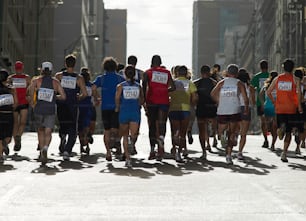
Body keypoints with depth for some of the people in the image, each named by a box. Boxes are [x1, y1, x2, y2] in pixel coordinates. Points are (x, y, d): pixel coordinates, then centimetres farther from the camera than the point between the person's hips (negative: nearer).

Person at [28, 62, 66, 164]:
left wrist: (32, 101, -4)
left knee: (40, 131, 17)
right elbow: (63, 96, 1)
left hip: (39, 109, 0)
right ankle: (45, 148, -27)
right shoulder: (56, 82, 6)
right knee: (48, 133, 0)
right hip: (51, 110, 0)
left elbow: (31, 88, -16)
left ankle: (42, 151, 15)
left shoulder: (36, 80, 4)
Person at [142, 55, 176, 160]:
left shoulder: (148, 72, 4)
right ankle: (161, 137, -33)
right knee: (161, 124, -1)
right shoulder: (167, 73, 10)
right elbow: (173, 87, 7)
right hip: (164, 101, 1)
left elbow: (144, 87, -7)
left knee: (152, 126, 7)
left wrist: (144, 101, -3)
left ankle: (152, 150, 6)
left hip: (151, 101, -1)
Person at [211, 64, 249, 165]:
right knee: (232, 133, 6)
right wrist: (246, 108, 12)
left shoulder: (222, 83, 9)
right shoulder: (239, 83, 6)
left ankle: (223, 133, -20)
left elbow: (213, 93, -5)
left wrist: (219, 102, 7)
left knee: (220, 132, 16)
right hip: (235, 111, -1)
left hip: (222, 111, 1)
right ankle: (228, 155, -5)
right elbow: (245, 98, -3)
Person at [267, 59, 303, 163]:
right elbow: (298, 92, -15)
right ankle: (284, 153, -2)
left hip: (279, 108, 2)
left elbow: (268, 92, 6)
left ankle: (281, 128, -26)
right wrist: (299, 106, -10)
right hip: (291, 108, -2)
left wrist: (274, 102, 16)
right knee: (288, 132, 6)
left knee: (282, 124, 12)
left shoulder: (277, 78, 8)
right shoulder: (295, 79, -1)